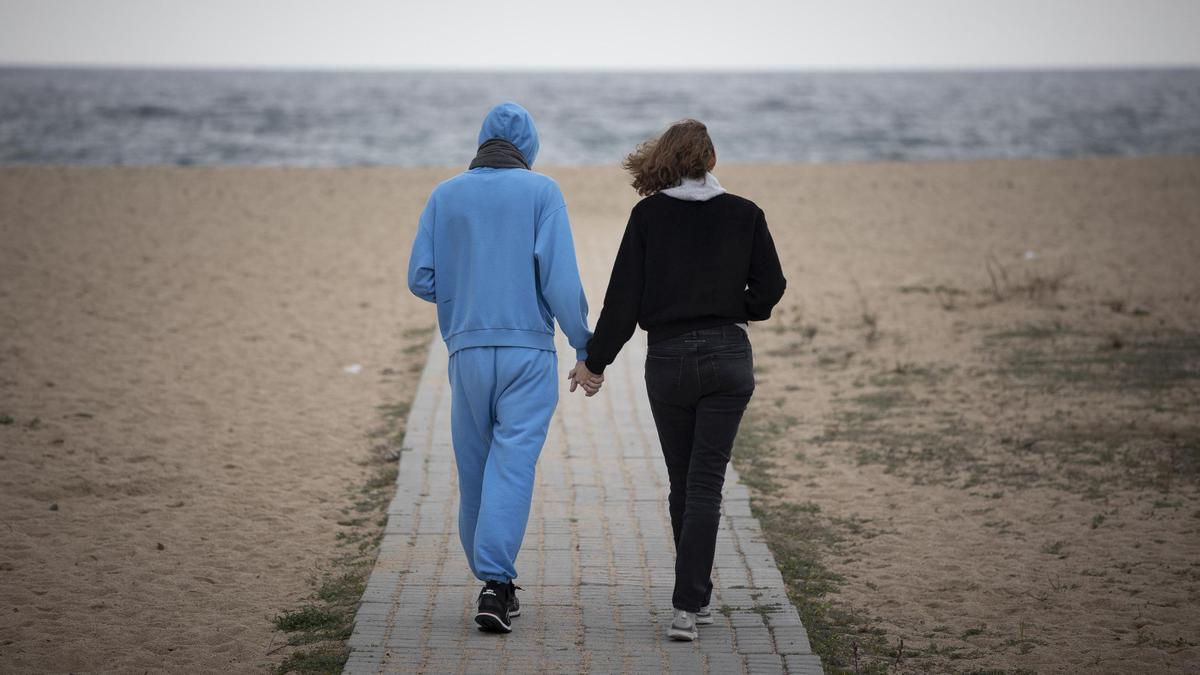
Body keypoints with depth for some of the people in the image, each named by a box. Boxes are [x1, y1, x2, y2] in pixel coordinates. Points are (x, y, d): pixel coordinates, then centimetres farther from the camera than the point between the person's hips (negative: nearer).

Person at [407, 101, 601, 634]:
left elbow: (421, 279, 2)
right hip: (528, 353, -3)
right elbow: (560, 278, -10)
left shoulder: (445, 195, 7)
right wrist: (586, 349, -4)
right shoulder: (541, 191, -2)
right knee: (512, 465, -6)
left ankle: (494, 581, 22)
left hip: (467, 351, 3)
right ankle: (495, 583, -18)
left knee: (475, 470, 13)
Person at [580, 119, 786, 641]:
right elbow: (770, 286, 0)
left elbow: (624, 295, -3)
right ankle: (688, 605, -11)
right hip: (728, 358, 0)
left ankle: (697, 597, 23)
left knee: (682, 484, 14)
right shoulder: (744, 215, 0)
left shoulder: (648, 215, -2)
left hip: (668, 359, 0)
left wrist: (596, 360, 4)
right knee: (705, 484, -1)